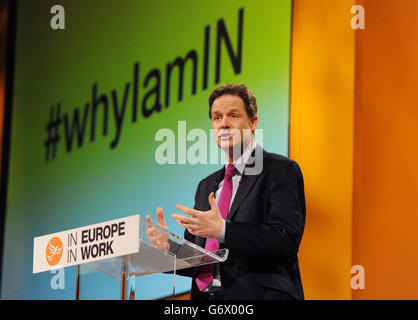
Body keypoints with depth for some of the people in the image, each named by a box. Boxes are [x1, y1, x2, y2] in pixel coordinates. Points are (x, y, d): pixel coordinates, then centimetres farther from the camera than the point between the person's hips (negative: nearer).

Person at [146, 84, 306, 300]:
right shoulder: (206, 186, 22)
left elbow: (286, 240, -11)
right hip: (206, 295, 6)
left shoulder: (281, 170, 2)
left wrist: (222, 230, -19)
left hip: (255, 294, -5)